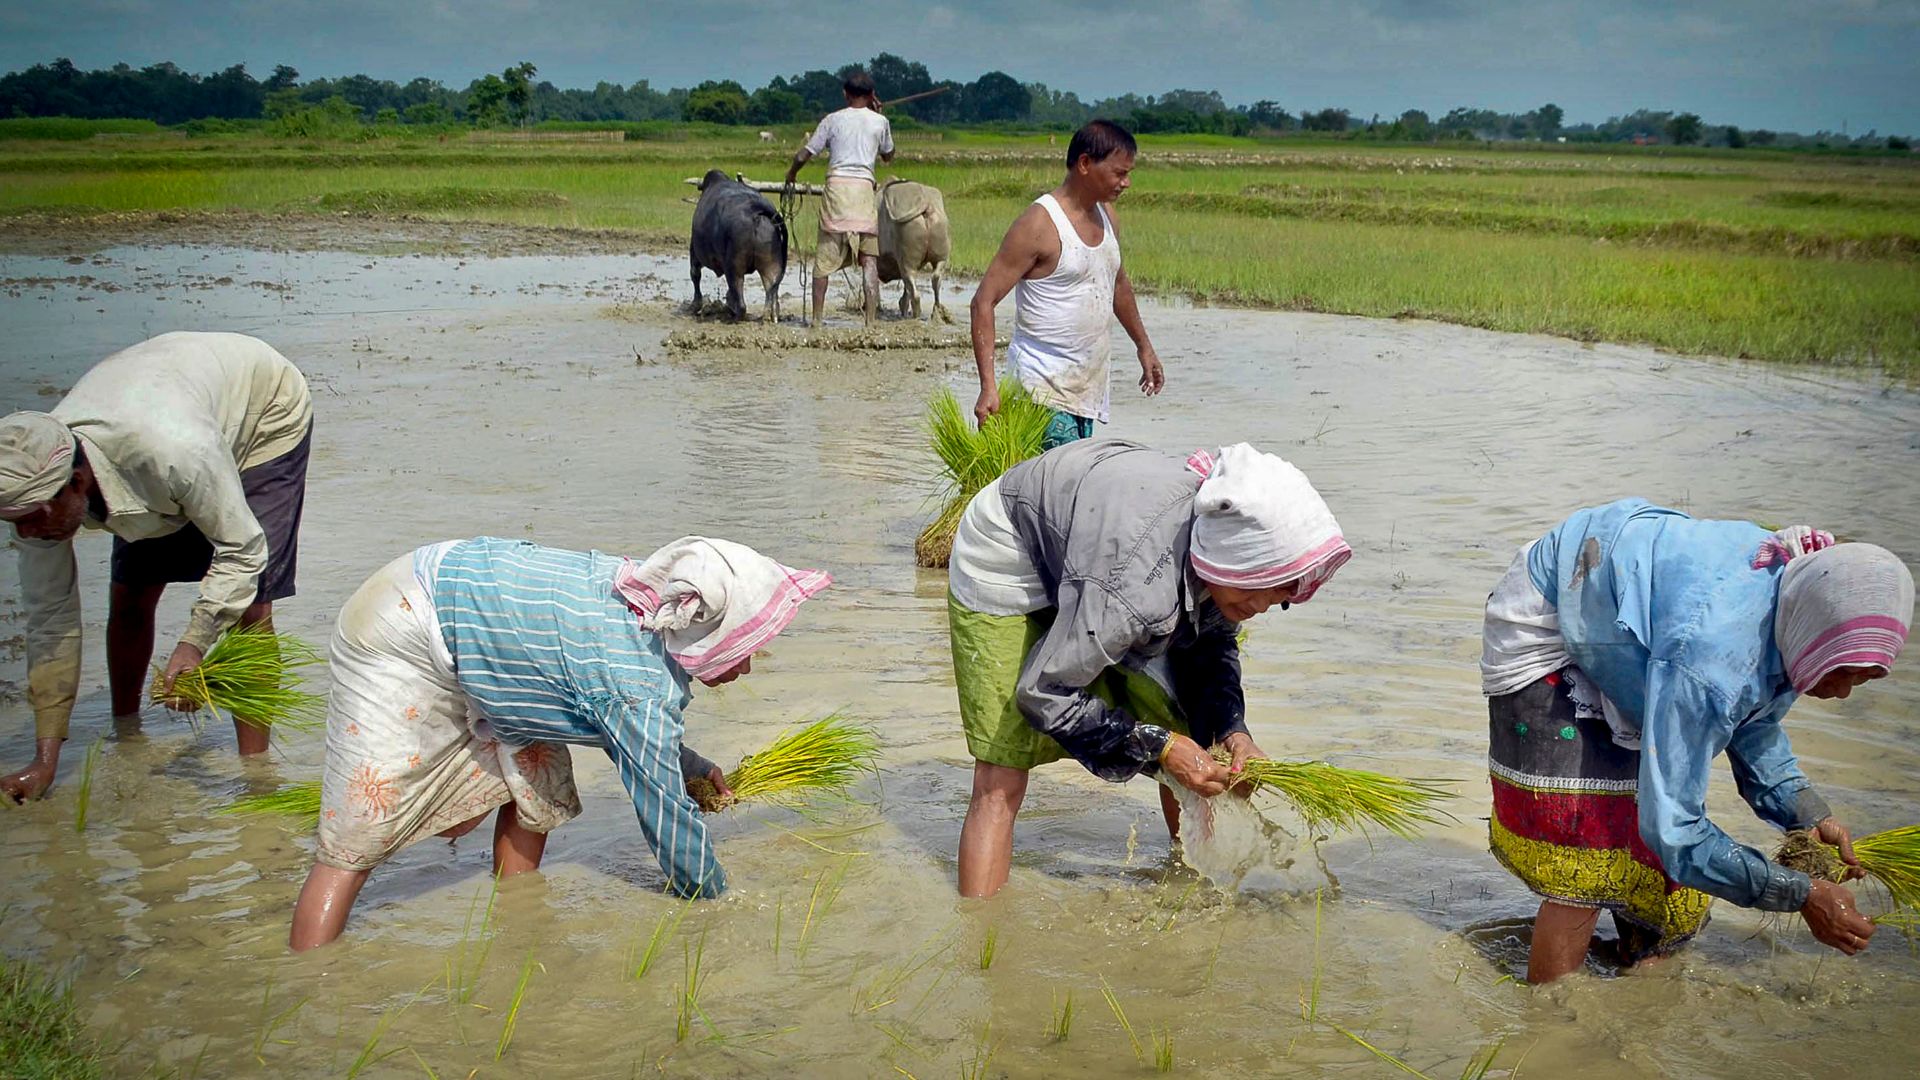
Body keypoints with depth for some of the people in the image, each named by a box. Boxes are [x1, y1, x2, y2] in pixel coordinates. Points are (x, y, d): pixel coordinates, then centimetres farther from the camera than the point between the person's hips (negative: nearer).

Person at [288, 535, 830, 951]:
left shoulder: (650, 599, -5)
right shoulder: (643, 687, -30)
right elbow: (666, 813, -19)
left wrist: (694, 765, 11)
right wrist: (718, 903, -4)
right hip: (400, 638, -9)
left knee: (539, 780, 10)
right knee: (354, 842, -10)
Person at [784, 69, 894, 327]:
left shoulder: (833, 120, 8)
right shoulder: (879, 121, 10)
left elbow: (804, 155, 7)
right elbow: (888, 156, 28)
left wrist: (791, 174, 28)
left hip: (836, 185, 0)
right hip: (865, 189, 1)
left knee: (824, 258, 4)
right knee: (869, 259, 2)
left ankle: (817, 319, 2)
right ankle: (871, 320, -3)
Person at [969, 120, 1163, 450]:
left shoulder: (1105, 215, 11)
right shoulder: (1039, 224, -14)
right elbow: (984, 302, -16)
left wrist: (1144, 347, 35)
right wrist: (988, 386, -24)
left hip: (1089, 386, 8)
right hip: (1044, 387, -8)